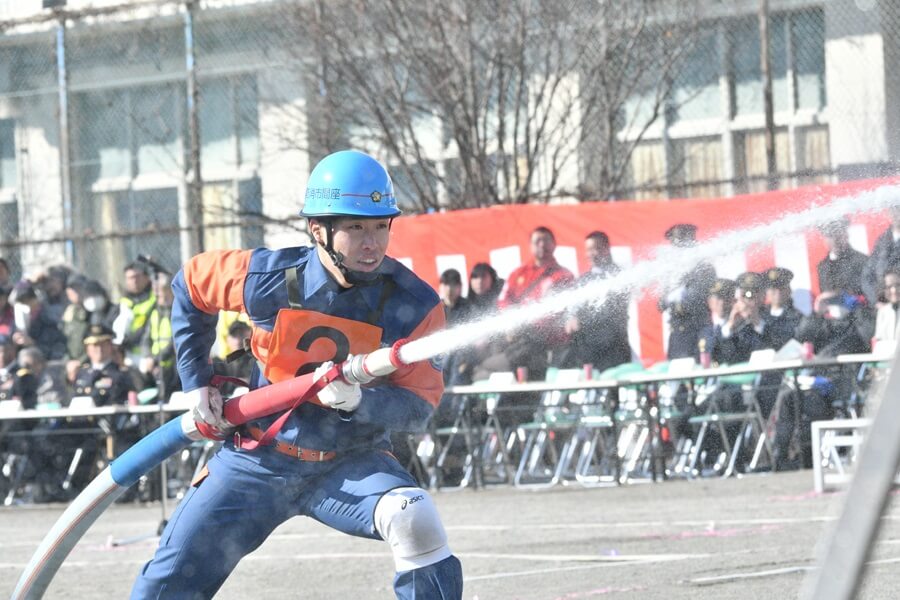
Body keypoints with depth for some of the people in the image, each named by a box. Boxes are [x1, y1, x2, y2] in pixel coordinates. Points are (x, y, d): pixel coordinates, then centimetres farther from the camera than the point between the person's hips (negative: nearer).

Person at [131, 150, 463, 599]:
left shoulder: (415, 304, -16)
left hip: (350, 463, -1)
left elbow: (418, 406, -17)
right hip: (257, 459, 1)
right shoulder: (267, 277, -14)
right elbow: (190, 284, 7)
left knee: (414, 519, -32)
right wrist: (196, 382, 7)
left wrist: (357, 401, -36)